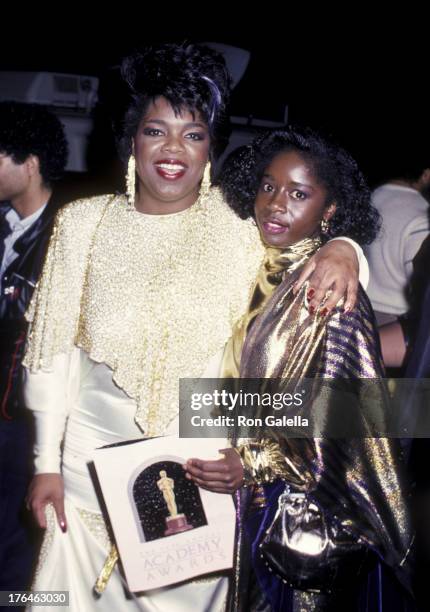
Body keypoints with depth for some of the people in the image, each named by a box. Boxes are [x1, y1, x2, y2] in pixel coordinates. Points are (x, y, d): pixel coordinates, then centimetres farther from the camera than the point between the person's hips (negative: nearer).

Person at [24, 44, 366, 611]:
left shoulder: (241, 229, -5)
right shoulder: (84, 222, -2)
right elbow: (55, 347, 2)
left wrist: (341, 249, -22)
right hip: (92, 458, 1)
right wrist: (47, 461, 2)